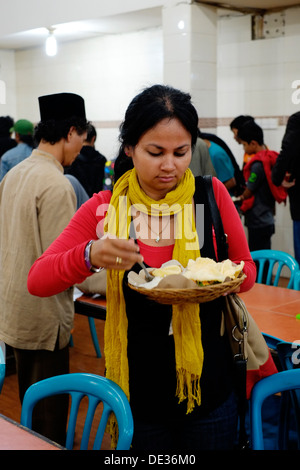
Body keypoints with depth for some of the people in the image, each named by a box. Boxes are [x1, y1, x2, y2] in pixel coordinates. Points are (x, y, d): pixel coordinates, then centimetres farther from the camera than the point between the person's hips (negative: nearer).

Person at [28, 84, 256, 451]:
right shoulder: (105, 208, -7)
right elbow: (37, 280, -11)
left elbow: (247, 268, 5)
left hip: (209, 391, 1)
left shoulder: (211, 195, -6)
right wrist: (90, 256, -30)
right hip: (138, 394, 0)